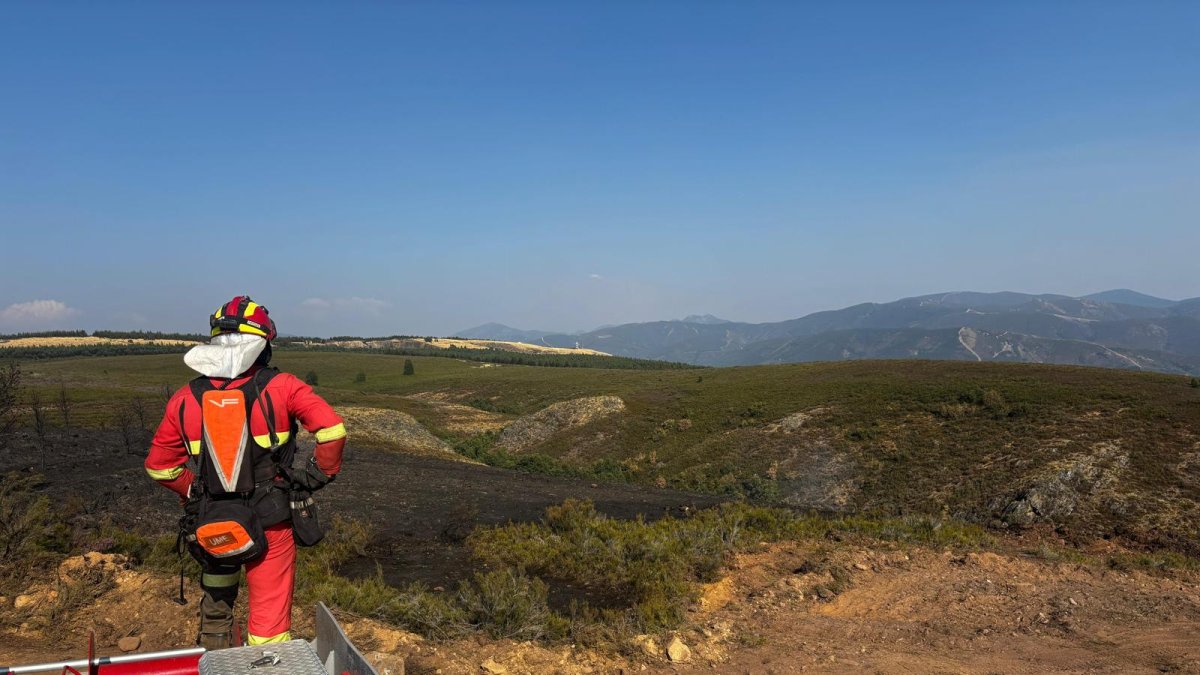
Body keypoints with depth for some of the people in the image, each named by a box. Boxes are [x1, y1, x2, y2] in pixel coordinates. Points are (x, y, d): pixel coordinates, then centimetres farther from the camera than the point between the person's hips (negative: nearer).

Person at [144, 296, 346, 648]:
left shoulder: (186, 398, -2)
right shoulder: (280, 387, -12)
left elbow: (159, 464, 5)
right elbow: (333, 429, -17)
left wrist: (194, 492, 17)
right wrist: (320, 474, -3)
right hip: (269, 523, -3)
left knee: (216, 600, 31)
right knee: (269, 615, 8)